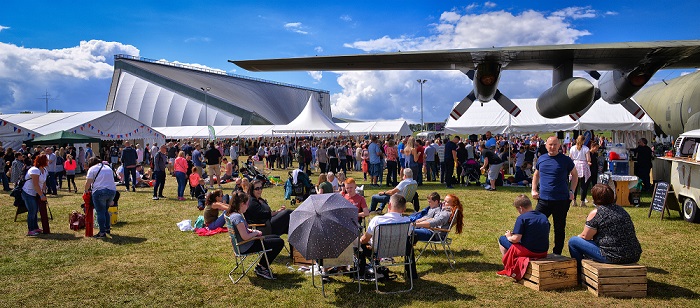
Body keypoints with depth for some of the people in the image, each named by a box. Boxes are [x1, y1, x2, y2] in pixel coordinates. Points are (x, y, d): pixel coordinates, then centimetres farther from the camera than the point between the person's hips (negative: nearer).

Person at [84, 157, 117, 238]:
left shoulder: (92, 169, 2)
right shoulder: (108, 168, 21)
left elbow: (88, 182, -3)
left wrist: (86, 190, 14)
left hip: (100, 191, -6)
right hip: (112, 191, 6)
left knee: (100, 212, -1)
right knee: (105, 210, 21)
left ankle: (102, 232, -3)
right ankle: (107, 228, 24)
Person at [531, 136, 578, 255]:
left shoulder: (565, 160, -2)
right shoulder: (541, 159, 8)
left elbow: (575, 175, 10)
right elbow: (536, 175, 22)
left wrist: (571, 191, 1)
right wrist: (534, 190, 11)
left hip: (562, 200, -2)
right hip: (543, 199, 3)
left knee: (559, 229, 8)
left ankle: (557, 254, 21)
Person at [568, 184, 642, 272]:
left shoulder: (595, 213, -9)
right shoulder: (621, 210, 14)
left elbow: (585, 236, -4)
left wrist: (578, 237, 20)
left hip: (613, 257, -8)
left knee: (573, 241, 4)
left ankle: (580, 272, 18)